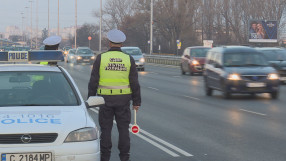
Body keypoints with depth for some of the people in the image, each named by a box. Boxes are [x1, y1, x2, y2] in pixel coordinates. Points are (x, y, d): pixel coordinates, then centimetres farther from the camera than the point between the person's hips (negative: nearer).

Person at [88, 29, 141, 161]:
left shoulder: (101, 58, -3)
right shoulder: (128, 59, 0)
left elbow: (93, 82, -3)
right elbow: (134, 83, 0)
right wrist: (137, 102, 6)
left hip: (105, 99, -1)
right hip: (123, 100, 1)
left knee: (106, 129, 5)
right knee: (123, 128, 6)